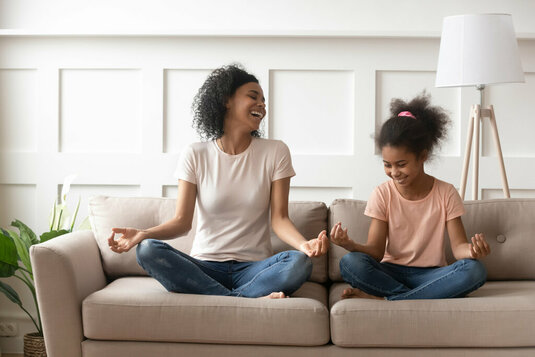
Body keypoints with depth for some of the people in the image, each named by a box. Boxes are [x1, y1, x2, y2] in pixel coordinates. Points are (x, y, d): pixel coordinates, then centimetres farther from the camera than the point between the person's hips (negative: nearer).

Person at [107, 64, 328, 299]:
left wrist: (304, 244, -23)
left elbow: (279, 218, -1)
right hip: (204, 267, 1)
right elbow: (182, 221, -1)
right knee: (147, 250, -28)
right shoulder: (195, 156, 4)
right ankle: (253, 300, -31)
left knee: (299, 263, -31)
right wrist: (142, 234, -20)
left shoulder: (275, 153, 5)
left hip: (253, 268, -1)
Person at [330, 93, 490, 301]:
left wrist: (471, 250, -29)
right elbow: (376, 251, -5)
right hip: (391, 273, 0)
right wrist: (350, 245, -27)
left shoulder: (446, 194, -1)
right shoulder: (383, 195, 0)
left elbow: (458, 246, -4)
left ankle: (383, 299, -27)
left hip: (430, 275, 1)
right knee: (350, 263, -29)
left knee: (475, 271, -31)